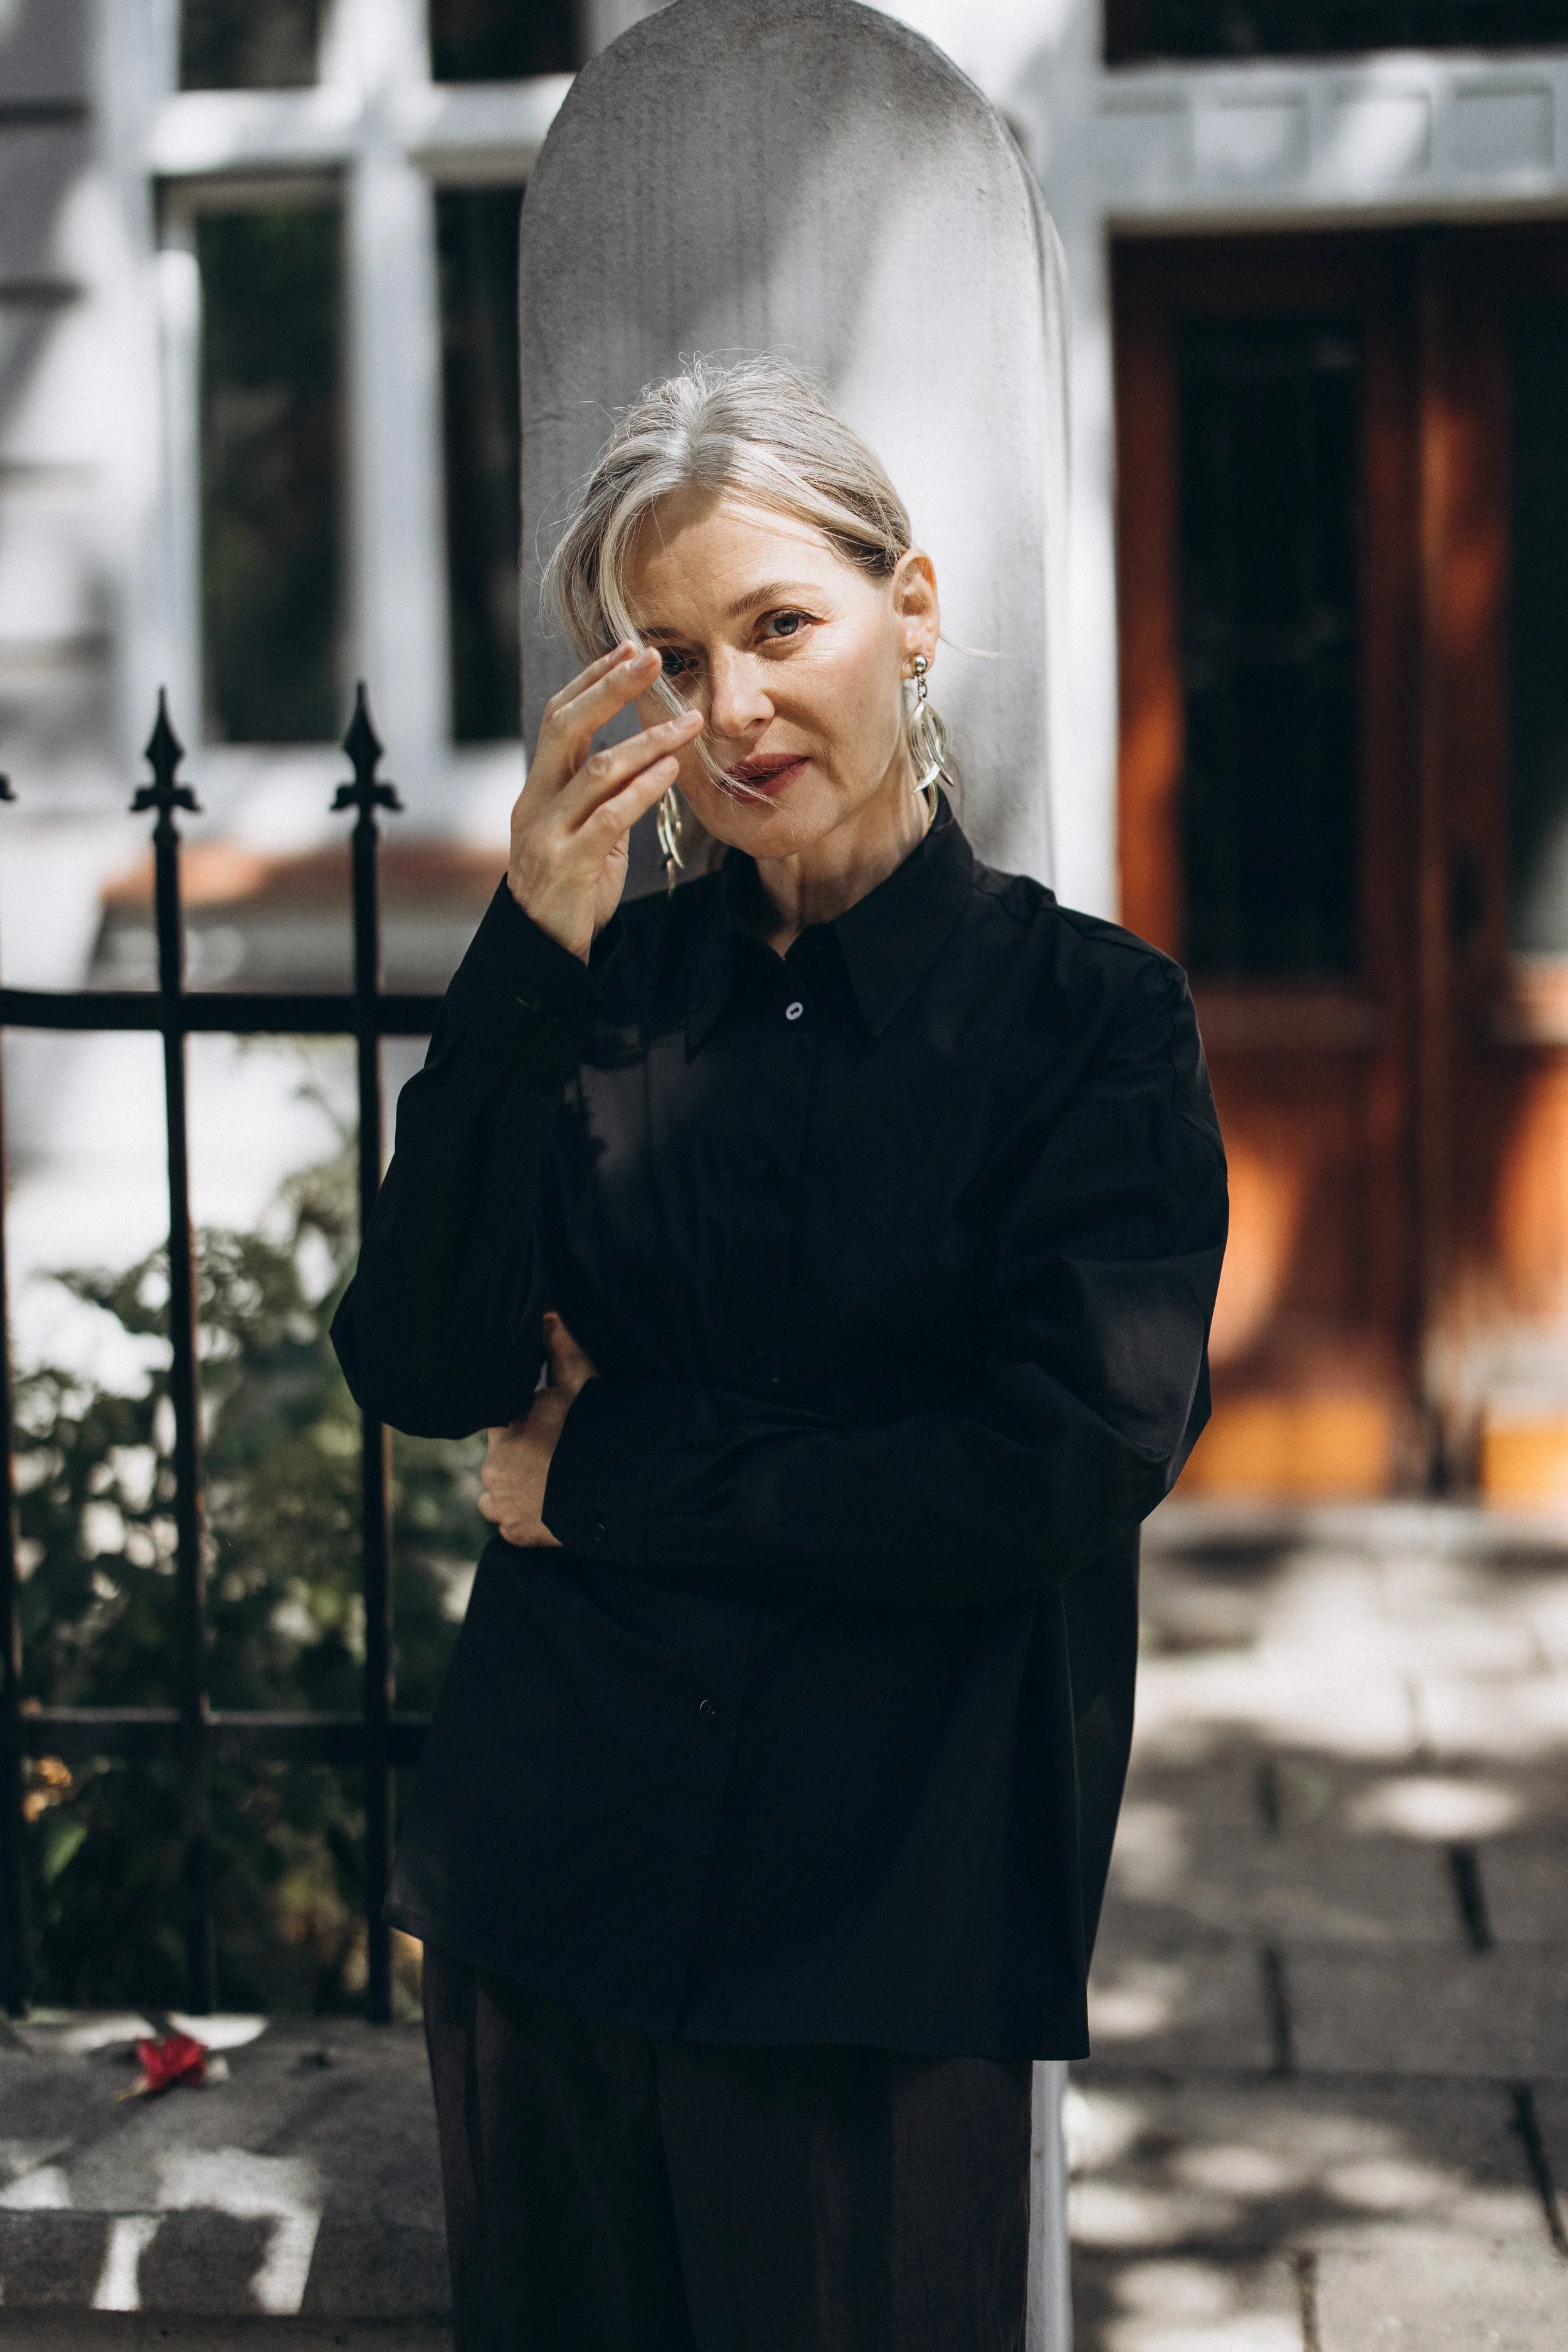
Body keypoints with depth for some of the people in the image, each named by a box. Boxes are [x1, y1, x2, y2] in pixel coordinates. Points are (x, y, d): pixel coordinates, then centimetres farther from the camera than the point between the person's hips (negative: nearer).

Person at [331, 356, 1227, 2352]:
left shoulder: (1086, 1014, -5)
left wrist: (605, 1471, -10)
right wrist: (536, 958, -15)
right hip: (550, 1880, 3)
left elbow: (1077, 1469, -16)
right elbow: (419, 1372, -6)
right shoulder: (611, 977, 4)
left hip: (885, 1928, -3)